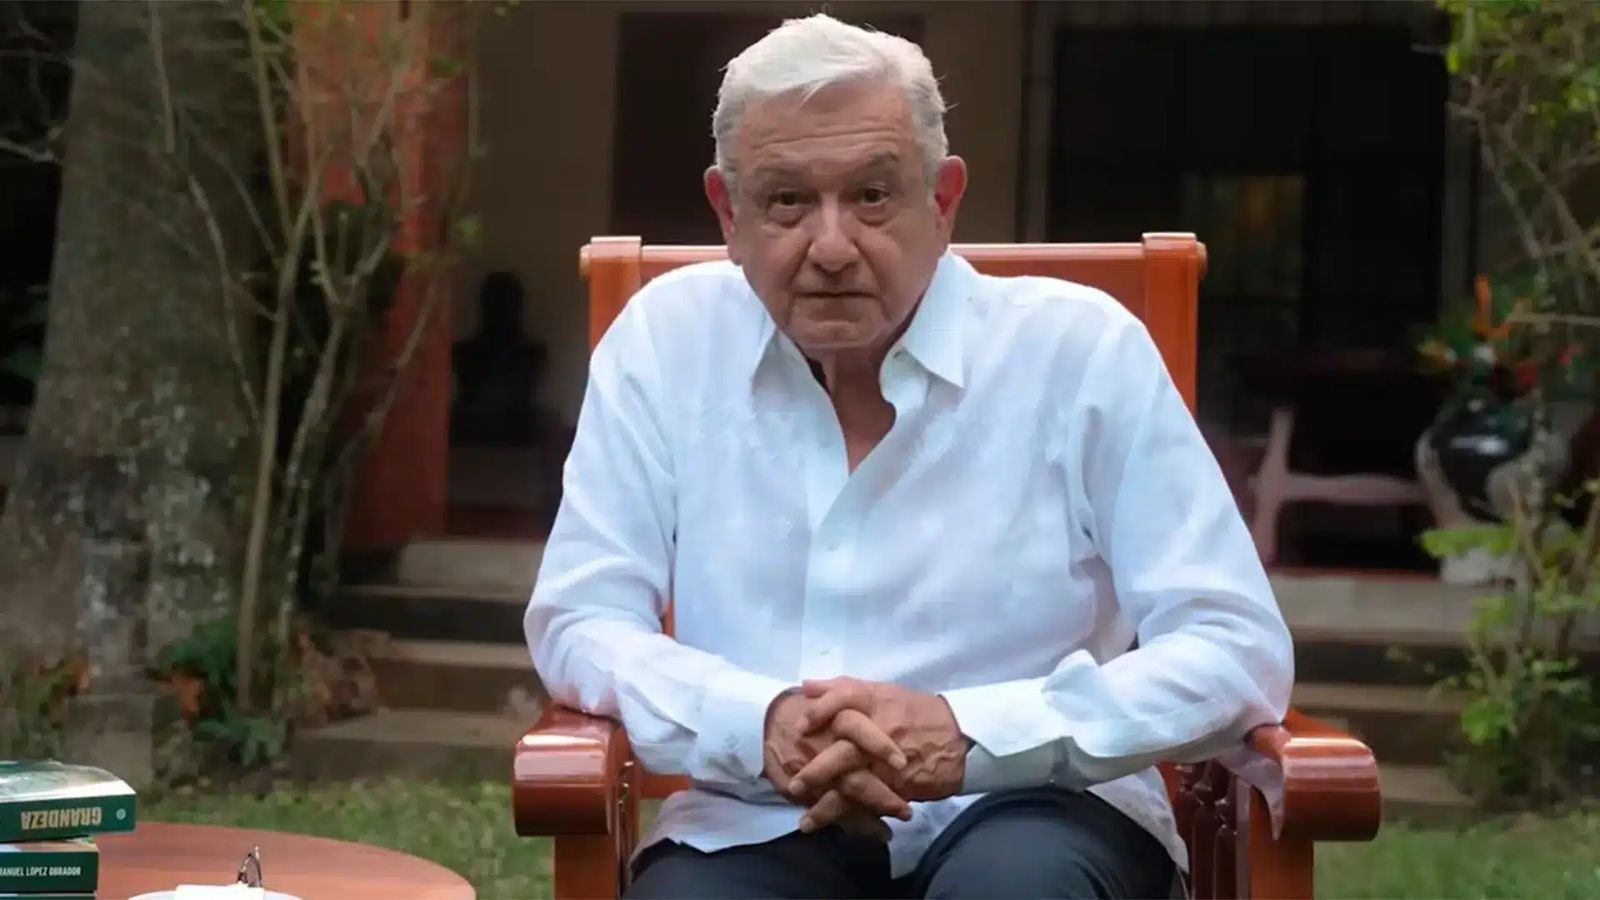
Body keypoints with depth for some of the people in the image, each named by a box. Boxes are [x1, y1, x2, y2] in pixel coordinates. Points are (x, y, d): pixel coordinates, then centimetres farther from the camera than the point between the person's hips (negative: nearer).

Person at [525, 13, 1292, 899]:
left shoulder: (1080, 349, -3)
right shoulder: (667, 338, 4)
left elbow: (1237, 651, -6)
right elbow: (579, 624, 3)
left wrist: (968, 736, -21)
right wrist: (760, 725, -18)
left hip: (1027, 811, 0)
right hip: (761, 828, 1)